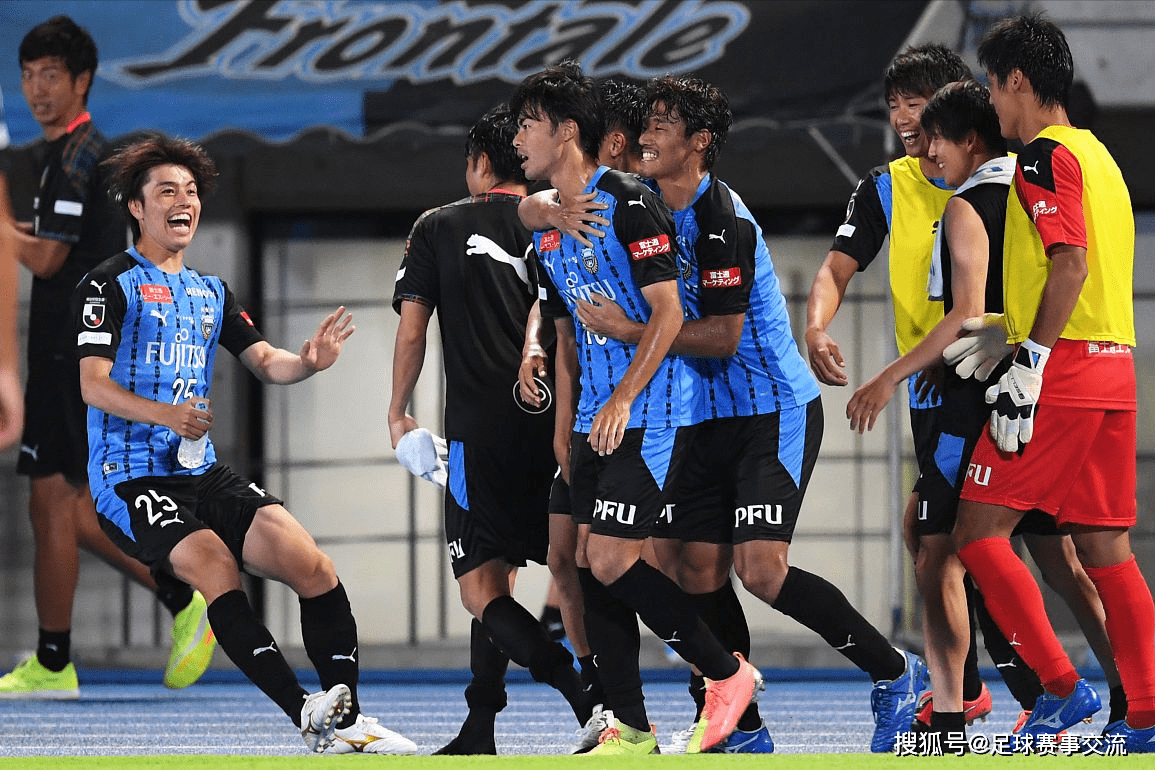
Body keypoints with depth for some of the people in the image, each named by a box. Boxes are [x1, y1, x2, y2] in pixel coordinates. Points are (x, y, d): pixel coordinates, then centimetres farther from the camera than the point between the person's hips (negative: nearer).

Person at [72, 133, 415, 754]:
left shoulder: (211, 294, 21)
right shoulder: (109, 284, -1)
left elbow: (265, 362, 13)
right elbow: (94, 384, -11)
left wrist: (307, 362, -11)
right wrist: (166, 414, -29)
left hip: (202, 472, 6)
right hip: (130, 480, -6)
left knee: (310, 564, -14)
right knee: (214, 564, -31)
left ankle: (347, 721, -12)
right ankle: (310, 715, -39)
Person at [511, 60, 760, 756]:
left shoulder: (629, 204, -12)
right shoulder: (549, 230, 15)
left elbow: (668, 313, -16)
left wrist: (622, 400, -22)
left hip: (652, 412, -9)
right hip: (598, 416, 9)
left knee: (611, 561, -13)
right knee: (590, 562, 2)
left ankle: (729, 673, 2)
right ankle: (631, 731, 6)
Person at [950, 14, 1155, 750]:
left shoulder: (1046, 154, -8)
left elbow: (1071, 263, -19)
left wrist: (1027, 370, -20)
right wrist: (1003, 343, 29)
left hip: (1060, 379, -9)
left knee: (980, 531, -5)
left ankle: (1062, 687, -10)